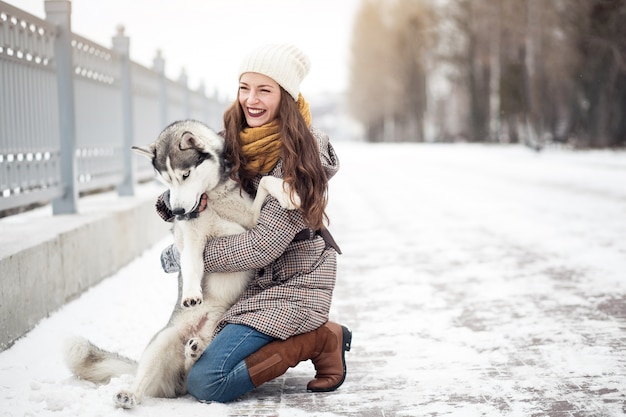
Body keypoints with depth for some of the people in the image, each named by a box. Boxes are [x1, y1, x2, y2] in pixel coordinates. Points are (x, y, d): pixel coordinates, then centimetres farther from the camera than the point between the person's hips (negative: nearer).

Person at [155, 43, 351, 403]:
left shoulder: (297, 157, -20)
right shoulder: (235, 141, 2)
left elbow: (266, 242, -23)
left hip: (292, 284, -8)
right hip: (256, 279, 8)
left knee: (205, 383, -18)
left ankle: (319, 341, -4)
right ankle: (322, 336, 14)